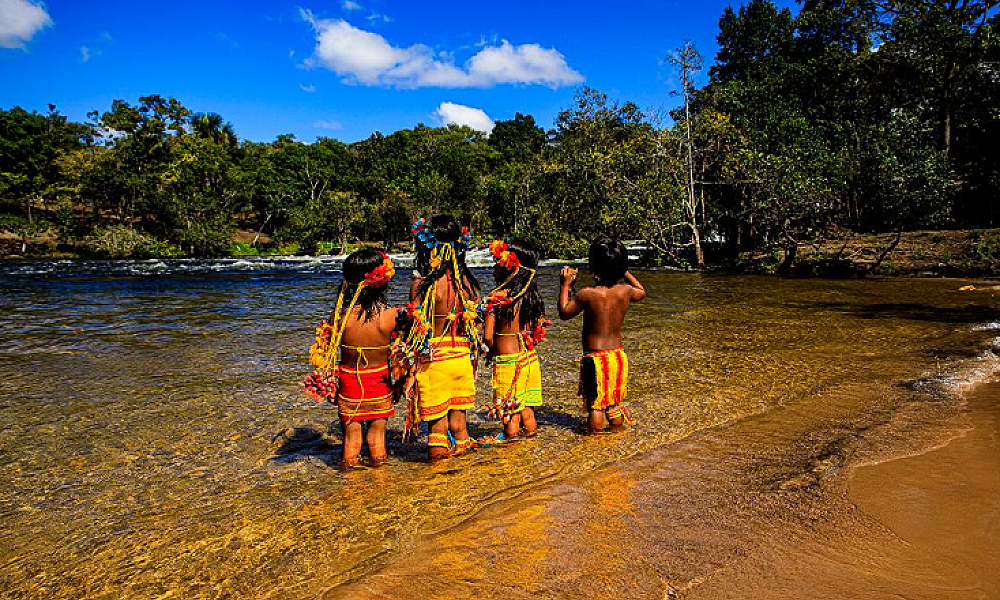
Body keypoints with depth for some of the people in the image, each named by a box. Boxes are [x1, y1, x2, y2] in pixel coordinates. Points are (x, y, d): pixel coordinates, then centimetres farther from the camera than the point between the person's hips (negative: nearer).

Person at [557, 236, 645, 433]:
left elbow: (564, 312, -2)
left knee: (595, 403, 6)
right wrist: (625, 273, 25)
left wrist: (565, 285, 5)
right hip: (618, 355, 5)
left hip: (594, 357, -5)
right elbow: (641, 292, 21)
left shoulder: (586, 294, -17)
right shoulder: (625, 291, -4)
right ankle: (617, 430, 31)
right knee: (614, 402, 20)